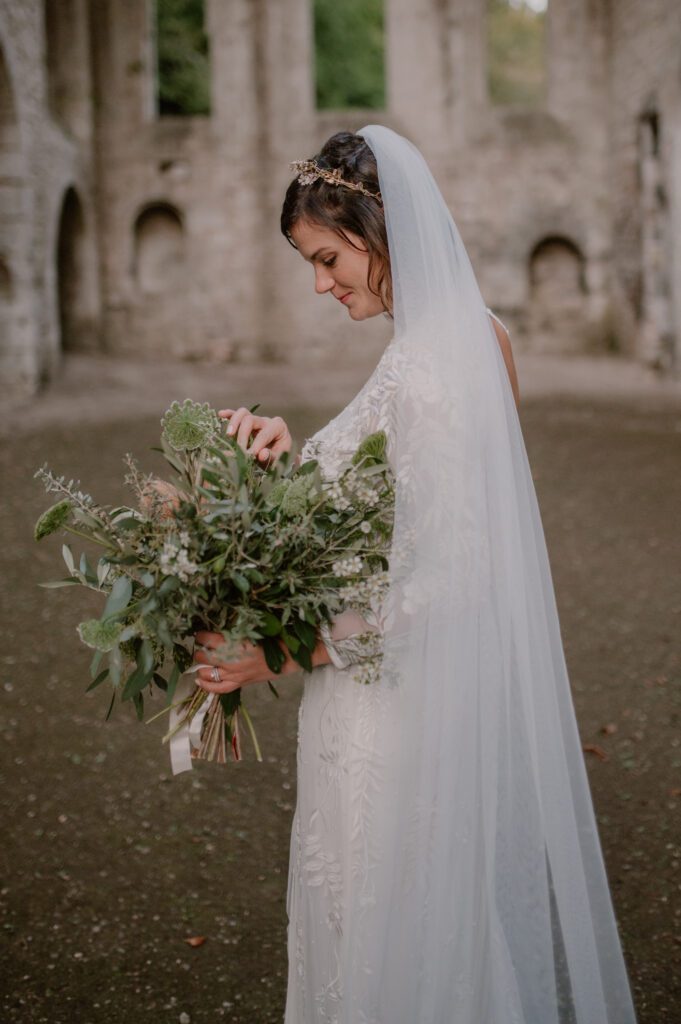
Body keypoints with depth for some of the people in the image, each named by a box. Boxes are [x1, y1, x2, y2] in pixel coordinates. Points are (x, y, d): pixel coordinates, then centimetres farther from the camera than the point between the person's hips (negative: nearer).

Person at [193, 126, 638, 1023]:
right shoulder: (475, 335, 6)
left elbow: (438, 579, -24)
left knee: (399, 926, 8)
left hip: (412, 714, -9)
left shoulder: (423, 371, -23)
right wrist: (295, 455, -2)